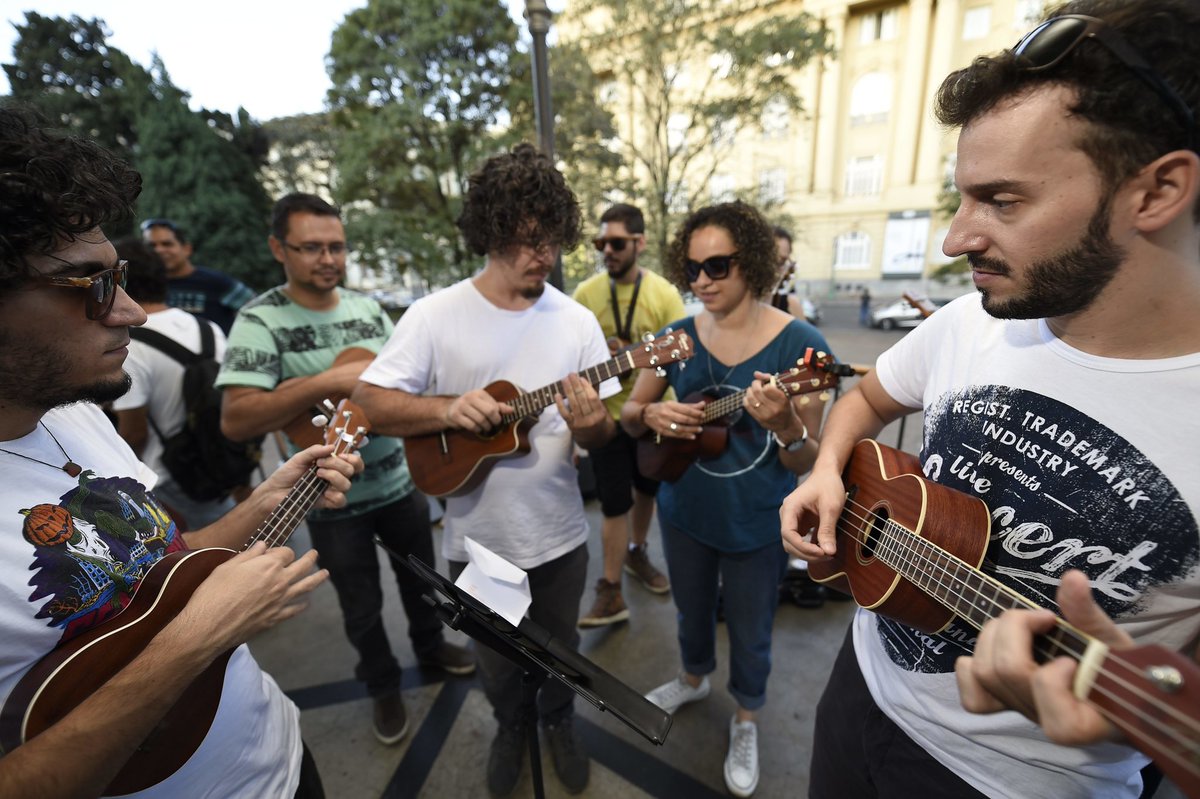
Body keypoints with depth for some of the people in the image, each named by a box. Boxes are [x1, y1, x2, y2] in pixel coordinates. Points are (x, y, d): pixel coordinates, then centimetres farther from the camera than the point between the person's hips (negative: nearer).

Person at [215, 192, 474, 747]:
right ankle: (383, 685, 44)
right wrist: (328, 382, -31)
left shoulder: (368, 309, 1)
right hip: (332, 499, -4)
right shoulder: (261, 320, -15)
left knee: (420, 577, 23)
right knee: (362, 606, 16)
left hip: (399, 480, 4)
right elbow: (234, 420, -24)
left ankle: (430, 646, 51)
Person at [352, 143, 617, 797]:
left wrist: (590, 426, -27)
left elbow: (606, 429, -4)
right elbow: (370, 403, -11)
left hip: (558, 537, 1)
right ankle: (510, 725, 56)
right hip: (476, 540, -1)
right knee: (495, 656, 25)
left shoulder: (577, 321, -7)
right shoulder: (435, 315, -12)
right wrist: (447, 408, -27)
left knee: (559, 645, 25)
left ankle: (558, 719, 56)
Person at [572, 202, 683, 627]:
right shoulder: (586, 293, -6)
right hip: (607, 416, -2)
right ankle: (611, 592, 17)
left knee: (646, 490, 20)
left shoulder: (663, 293, -7)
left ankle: (636, 552, 46)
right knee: (615, 504, 1)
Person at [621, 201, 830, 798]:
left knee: (749, 632, 19)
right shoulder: (678, 338, -6)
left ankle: (745, 719, 50)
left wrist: (785, 425, -35)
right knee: (692, 609, 27)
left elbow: (808, 462, -14)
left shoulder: (799, 343, -16)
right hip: (684, 513, 3)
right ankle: (694, 678, 58)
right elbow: (628, 416, 2)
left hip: (757, 525, -3)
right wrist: (650, 415, -20)